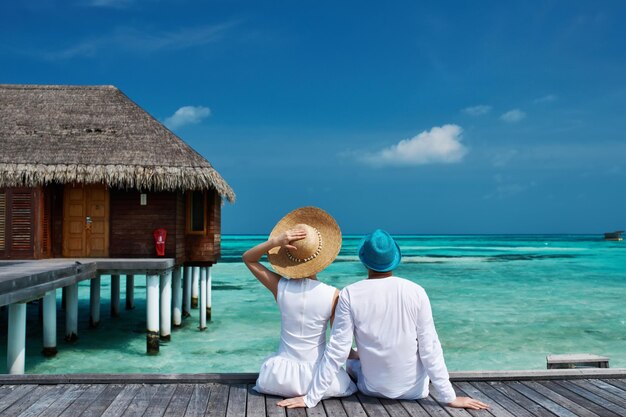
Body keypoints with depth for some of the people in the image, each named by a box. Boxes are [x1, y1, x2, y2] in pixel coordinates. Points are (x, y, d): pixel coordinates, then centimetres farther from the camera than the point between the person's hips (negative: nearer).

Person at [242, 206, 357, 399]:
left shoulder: (280, 288, -11)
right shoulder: (333, 295, -15)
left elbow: (248, 258, 5)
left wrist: (274, 242, -13)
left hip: (281, 379, 2)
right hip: (318, 379, -1)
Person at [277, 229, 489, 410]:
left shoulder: (349, 295, -17)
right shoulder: (416, 292, -15)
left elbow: (337, 351, -16)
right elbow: (430, 348, -13)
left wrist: (311, 398, -8)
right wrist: (449, 397, -4)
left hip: (373, 388, -1)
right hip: (413, 389, 1)